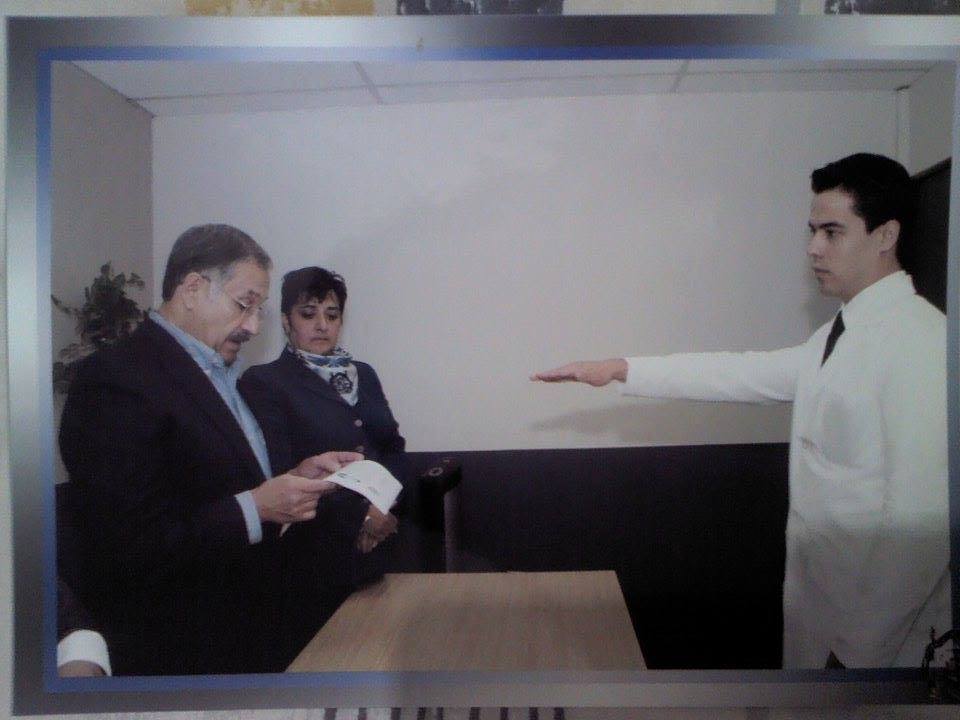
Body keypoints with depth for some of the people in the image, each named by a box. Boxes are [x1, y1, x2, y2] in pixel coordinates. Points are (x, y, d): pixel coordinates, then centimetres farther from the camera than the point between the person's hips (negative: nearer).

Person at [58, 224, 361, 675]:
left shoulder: (216, 374, 8)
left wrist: (294, 477, -1)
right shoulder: (118, 379, -20)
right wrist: (254, 509, -25)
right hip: (180, 654, -9)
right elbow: (126, 550, -25)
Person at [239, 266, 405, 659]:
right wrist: (359, 513, -14)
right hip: (312, 561, -5)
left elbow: (395, 448, 11)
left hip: (374, 552, 5)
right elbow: (280, 476, -12)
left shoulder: (363, 375, 14)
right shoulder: (264, 382, -5)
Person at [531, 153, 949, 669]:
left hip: (875, 615, -7)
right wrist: (621, 369, 7)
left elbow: (922, 514, -23)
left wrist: (863, 647, -21)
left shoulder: (920, 340, -20)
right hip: (819, 589, 8)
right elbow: (748, 373, 10)